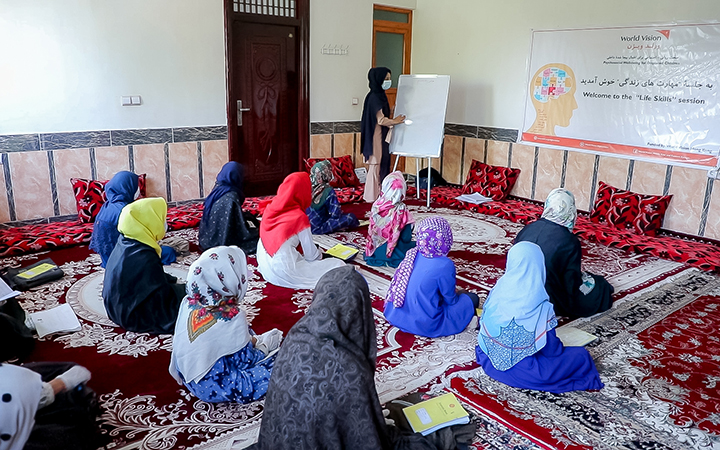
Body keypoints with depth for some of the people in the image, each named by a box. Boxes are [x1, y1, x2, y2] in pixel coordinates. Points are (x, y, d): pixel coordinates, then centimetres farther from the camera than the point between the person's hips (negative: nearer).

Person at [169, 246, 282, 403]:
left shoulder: (188, 303, -7)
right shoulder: (233, 317, -26)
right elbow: (246, 361, -15)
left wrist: (251, 340, 8)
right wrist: (265, 346, 4)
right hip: (215, 389, -7)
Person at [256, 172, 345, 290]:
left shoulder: (270, 209, 2)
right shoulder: (299, 217, -17)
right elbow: (310, 254, -8)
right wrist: (320, 255, 15)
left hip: (265, 269, 8)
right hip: (284, 273, -8)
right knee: (338, 264, -3)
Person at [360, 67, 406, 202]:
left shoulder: (380, 95, 13)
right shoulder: (374, 97, -18)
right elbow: (381, 120, -21)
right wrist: (394, 121, -8)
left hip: (382, 135, 10)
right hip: (376, 136, -10)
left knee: (383, 163, 13)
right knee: (376, 164, -3)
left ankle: (379, 193, 21)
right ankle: (372, 196, 5)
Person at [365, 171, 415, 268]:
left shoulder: (376, 205, -9)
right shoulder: (401, 210, -24)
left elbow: (372, 229, 4)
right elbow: (406, 238, -17)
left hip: (375, 250, 6)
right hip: (392, 252, -5)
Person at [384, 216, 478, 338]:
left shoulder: (412, 254, -5)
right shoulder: (445, 265, -23)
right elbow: (450, 300, -10)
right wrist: (457, 295, 15)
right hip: (424, 326, -5)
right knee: (472, 299, 8)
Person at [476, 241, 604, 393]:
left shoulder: (499, 288, -8)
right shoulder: (540, 306, -22)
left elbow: (484, 322, 5)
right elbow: (551, 350, -12)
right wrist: (559, 348, 11)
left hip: (491, 358, 7)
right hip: (520, 370, -6)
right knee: (581, 355, 4)